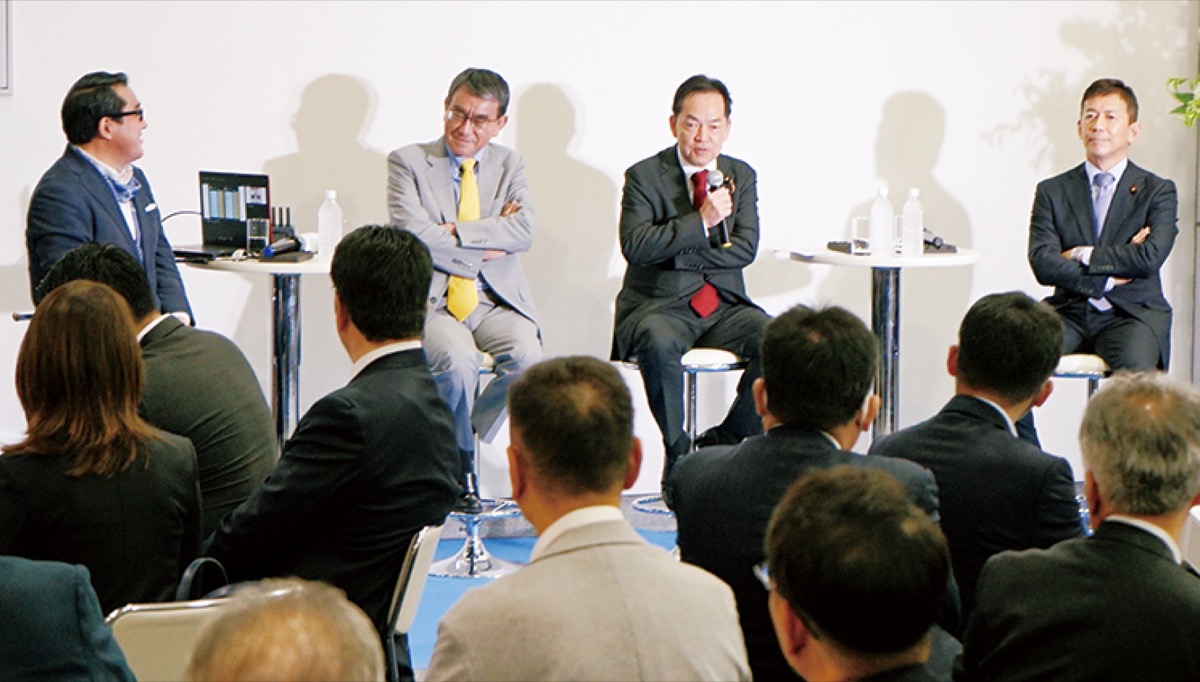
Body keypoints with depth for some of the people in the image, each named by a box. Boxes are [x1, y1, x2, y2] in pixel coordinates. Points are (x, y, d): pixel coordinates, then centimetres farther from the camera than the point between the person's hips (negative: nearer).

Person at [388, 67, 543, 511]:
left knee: (526, 355, -29)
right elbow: (414, 236, -11)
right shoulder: (408, 162, 5)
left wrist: (453, 232, -14)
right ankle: (461, 459, -5)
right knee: (458, 360, -33)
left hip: (495, 299, 3)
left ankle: (459, 437, -3)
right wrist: (488, 243, -10)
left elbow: (523, 232, -5)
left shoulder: (509, 165, 13)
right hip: (432, 299, -3)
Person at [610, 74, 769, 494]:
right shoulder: (644, 176, 1)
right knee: (658, 342, -38)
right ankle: (677, 452, -21)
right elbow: (635, 246, -14)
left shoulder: (741, 176, 12)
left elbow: (744, 249, -1)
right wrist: (700, 221, -20)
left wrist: (674, 251, -8)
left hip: (723, 305, 4)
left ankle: (722, 443, -10)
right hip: (660, 304, -3)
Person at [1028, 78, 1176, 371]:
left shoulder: (1158, 191, 8)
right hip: (1070, 313, 1)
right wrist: (1109, 279, -10)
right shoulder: (1052, 191, 12)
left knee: (1135, 369, -34)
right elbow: (1042, 263, -3)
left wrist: (1081, 256, -7)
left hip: (1132, 314, -1)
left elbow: (1150, 257, -9)